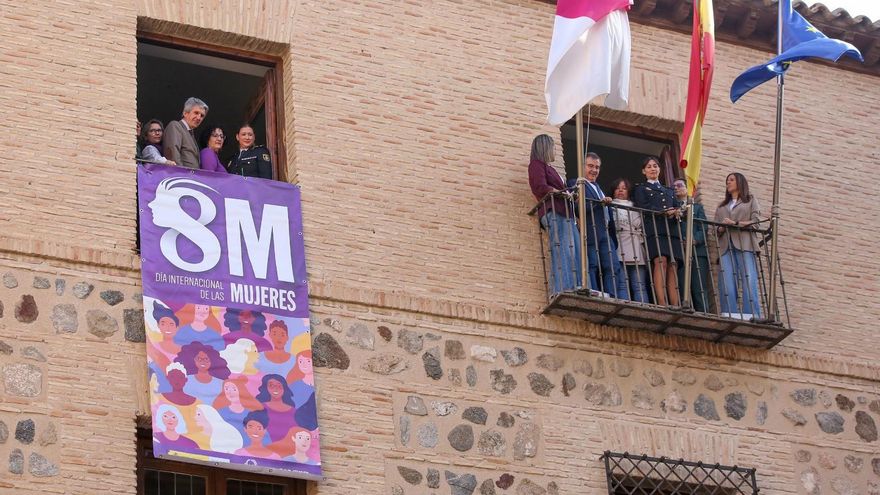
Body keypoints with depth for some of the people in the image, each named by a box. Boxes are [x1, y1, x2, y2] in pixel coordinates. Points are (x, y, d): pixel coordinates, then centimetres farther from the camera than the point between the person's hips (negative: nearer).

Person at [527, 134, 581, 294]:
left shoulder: (547, 167, 32)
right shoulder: (537, 164, 5)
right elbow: (541, 188, -10)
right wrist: (561, 193, -5)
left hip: (565, 213, 9)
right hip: (553, 213, -9)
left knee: (576, 252, -3)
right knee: (561, 251, -20)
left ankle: (577, 289, -10)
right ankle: (562, 289, -28)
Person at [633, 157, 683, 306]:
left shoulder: (668, 191, 31)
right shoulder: (641, 189, 16)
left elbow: (677, 208, 19)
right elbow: (642, 207, -1)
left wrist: (677, 213, -7)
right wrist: (664, 212, -13)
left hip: (671, 231, 5)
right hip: (654, 229, -5)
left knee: (672, 266, -8)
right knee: (660, 262, -22)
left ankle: (675, 306, -16)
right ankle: (662, 304, -31)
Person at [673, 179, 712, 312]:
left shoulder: (697, 207, 22)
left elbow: (703, 229, 8)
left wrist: (695, 240, -11)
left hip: (697, 251, 0)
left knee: (700, 290, -9)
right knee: (682, 290, -9)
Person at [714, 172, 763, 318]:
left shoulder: (751, 200, 20)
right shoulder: (721, 206, 30)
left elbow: (755, 221, 4)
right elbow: (716, 229, 19)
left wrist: (735, 223, -9)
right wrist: (721, 228, -5)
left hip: (745, 245, -3)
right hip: (726, 246, 3)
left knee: (749, 284, -16)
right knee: (727, 286, -13)